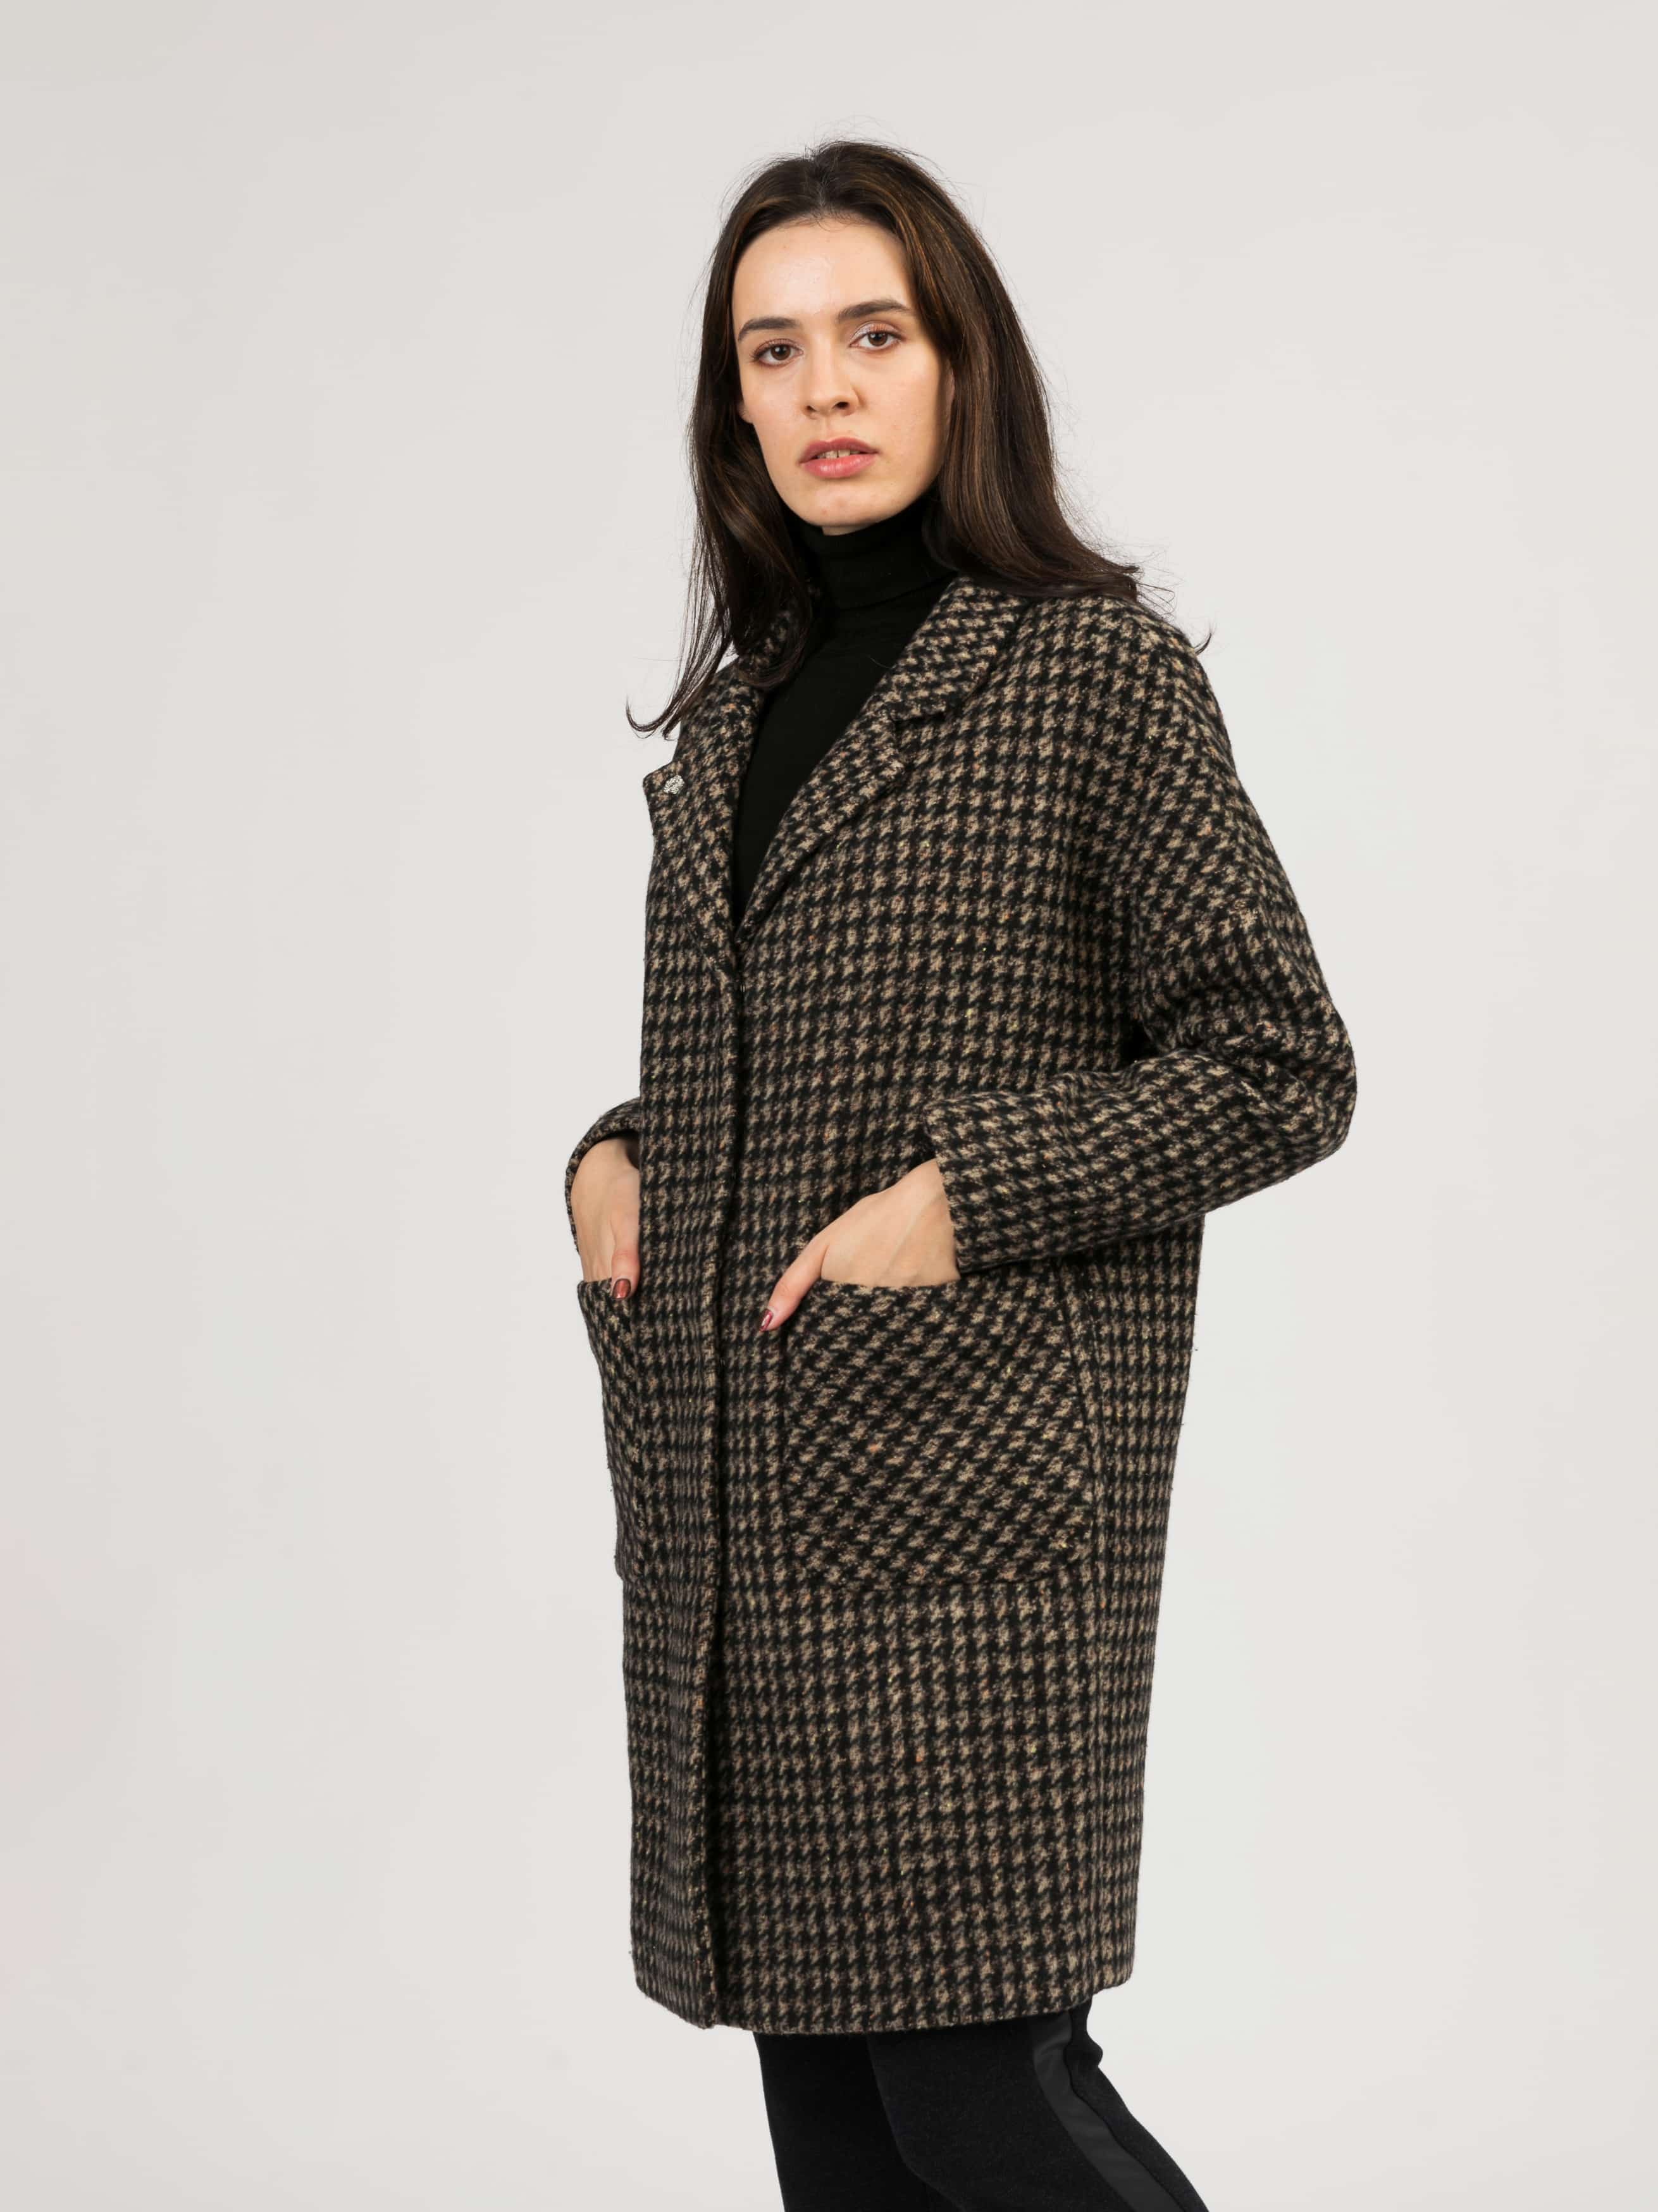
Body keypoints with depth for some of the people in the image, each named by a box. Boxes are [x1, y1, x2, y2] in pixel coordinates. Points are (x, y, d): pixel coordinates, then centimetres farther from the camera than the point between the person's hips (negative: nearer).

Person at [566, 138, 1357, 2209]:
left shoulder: (1097, 665, -4)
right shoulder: (735, 706, 15)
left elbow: (1282, 1064, -8)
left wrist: (960, 1201, -16)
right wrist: (607, 1162, 6)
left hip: (968, 1496, -6)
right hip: (729, 1495, 7)